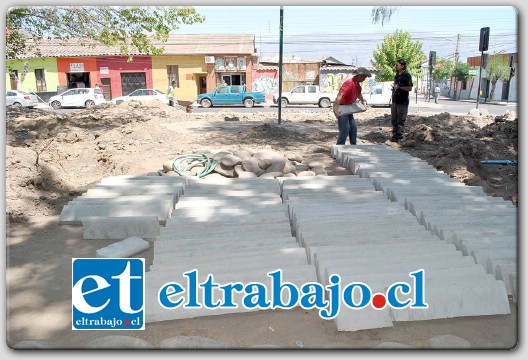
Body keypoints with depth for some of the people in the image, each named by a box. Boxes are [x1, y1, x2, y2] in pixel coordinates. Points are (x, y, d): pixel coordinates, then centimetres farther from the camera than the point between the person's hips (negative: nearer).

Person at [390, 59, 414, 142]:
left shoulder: (407, 75, -11)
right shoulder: (396, 75, 14)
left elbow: (410, 88, -18)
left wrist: (398, 87, -17)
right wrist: (393, 86, 12)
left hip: (402, 102, -8)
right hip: (395, 101, 8)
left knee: (401, 120, -3)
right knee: (393, 120, 13)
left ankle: (400, 137, 3)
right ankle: (395, 135, 23)